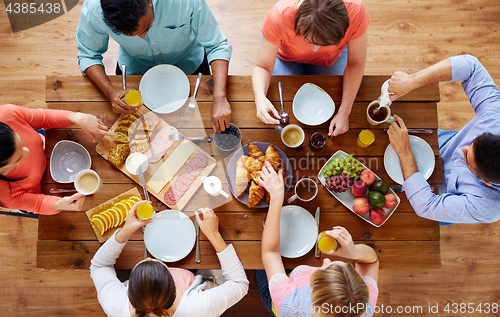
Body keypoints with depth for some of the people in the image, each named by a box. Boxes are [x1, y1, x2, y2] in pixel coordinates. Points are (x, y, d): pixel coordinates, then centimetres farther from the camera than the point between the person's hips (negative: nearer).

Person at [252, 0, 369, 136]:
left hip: (330, 58, 1)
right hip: (286, 56, -1)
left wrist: (344, 111, -29)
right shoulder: (279, 16, -43)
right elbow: (262, 66, -31)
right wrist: (260, 98, -53)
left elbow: (356, 63, -24)